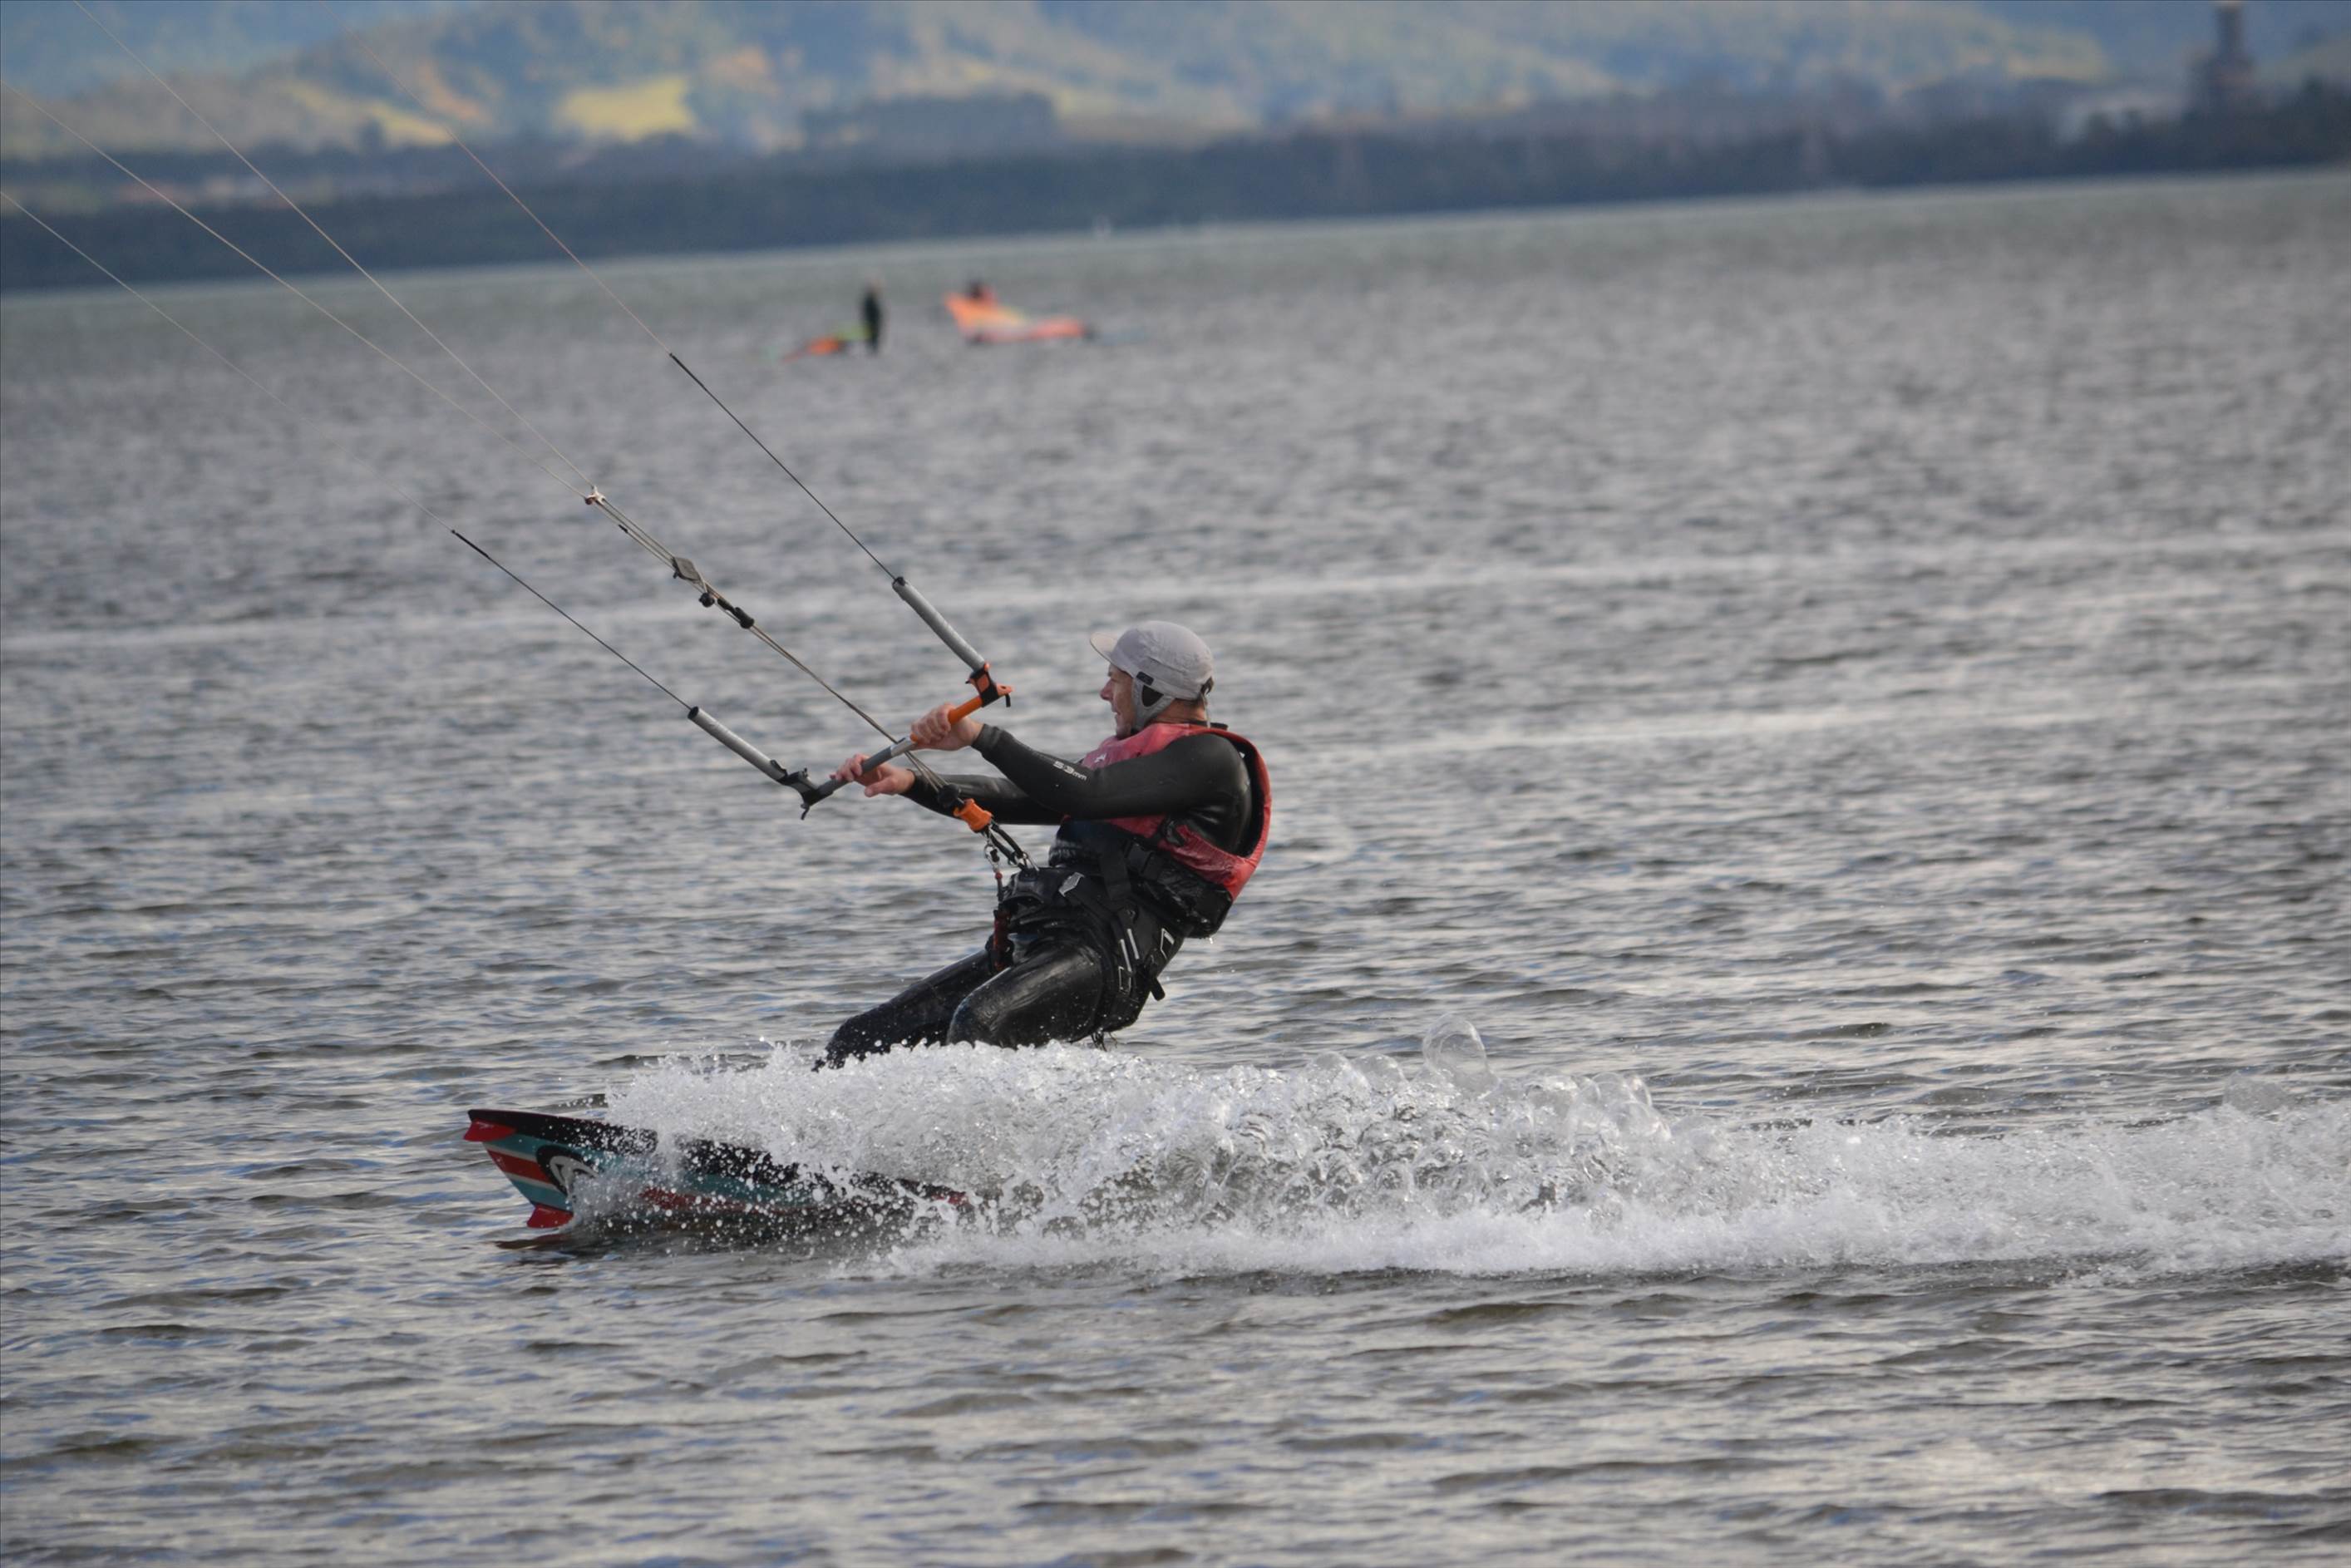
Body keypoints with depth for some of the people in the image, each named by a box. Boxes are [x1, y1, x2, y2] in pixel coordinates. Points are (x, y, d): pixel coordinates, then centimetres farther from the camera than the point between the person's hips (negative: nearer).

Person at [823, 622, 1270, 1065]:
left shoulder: (1211, 758, -4)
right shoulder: (1126, 751, 28)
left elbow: (1082, 795, -16)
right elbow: (1017, 799, 25)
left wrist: (982, 735, -15)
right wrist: (911, 783, 13)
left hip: (1106, 954, -10)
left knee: (978, 1025, -38)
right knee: (854, 1045, 0)